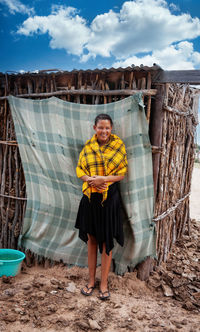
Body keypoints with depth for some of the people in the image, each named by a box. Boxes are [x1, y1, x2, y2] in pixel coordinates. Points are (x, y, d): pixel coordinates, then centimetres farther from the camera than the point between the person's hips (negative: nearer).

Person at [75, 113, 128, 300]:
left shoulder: (118, 146, -2)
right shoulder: (88, 146, 5)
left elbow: (122, 174, -4)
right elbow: (79, 170, 6)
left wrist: (103, 179, -20)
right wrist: (90, 180, -14)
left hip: (109, 197, -2)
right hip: (90, 197, 3)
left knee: (107, 241, 6)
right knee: (91, 239, 12)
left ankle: (104, 283, 20)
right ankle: (91, 280, 27)